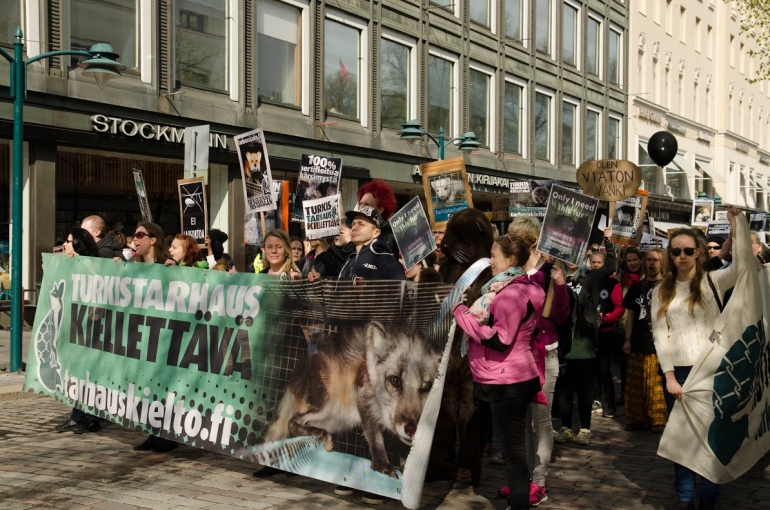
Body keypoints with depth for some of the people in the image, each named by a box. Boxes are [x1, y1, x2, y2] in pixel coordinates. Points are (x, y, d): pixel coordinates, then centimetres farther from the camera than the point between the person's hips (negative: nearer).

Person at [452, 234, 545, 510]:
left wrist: (462, 314, -21)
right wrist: (469, 314, 2)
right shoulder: (510, 289, 14)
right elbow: (490, 325, 20)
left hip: (508, 382, -11)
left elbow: (500, 340, -26)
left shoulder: (512, 293, -18)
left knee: (513, 449, -3)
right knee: (512, 446, 18)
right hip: (504, 379, 11)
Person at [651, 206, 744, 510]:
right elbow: (660, 336, 2)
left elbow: (741, 267, -19)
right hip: (677, 371, 2)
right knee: (681, 434, 7)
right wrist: (670, 377, -6)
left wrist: (737, 226, -25)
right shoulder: (662, 292, 7)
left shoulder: (713, 281, 2)